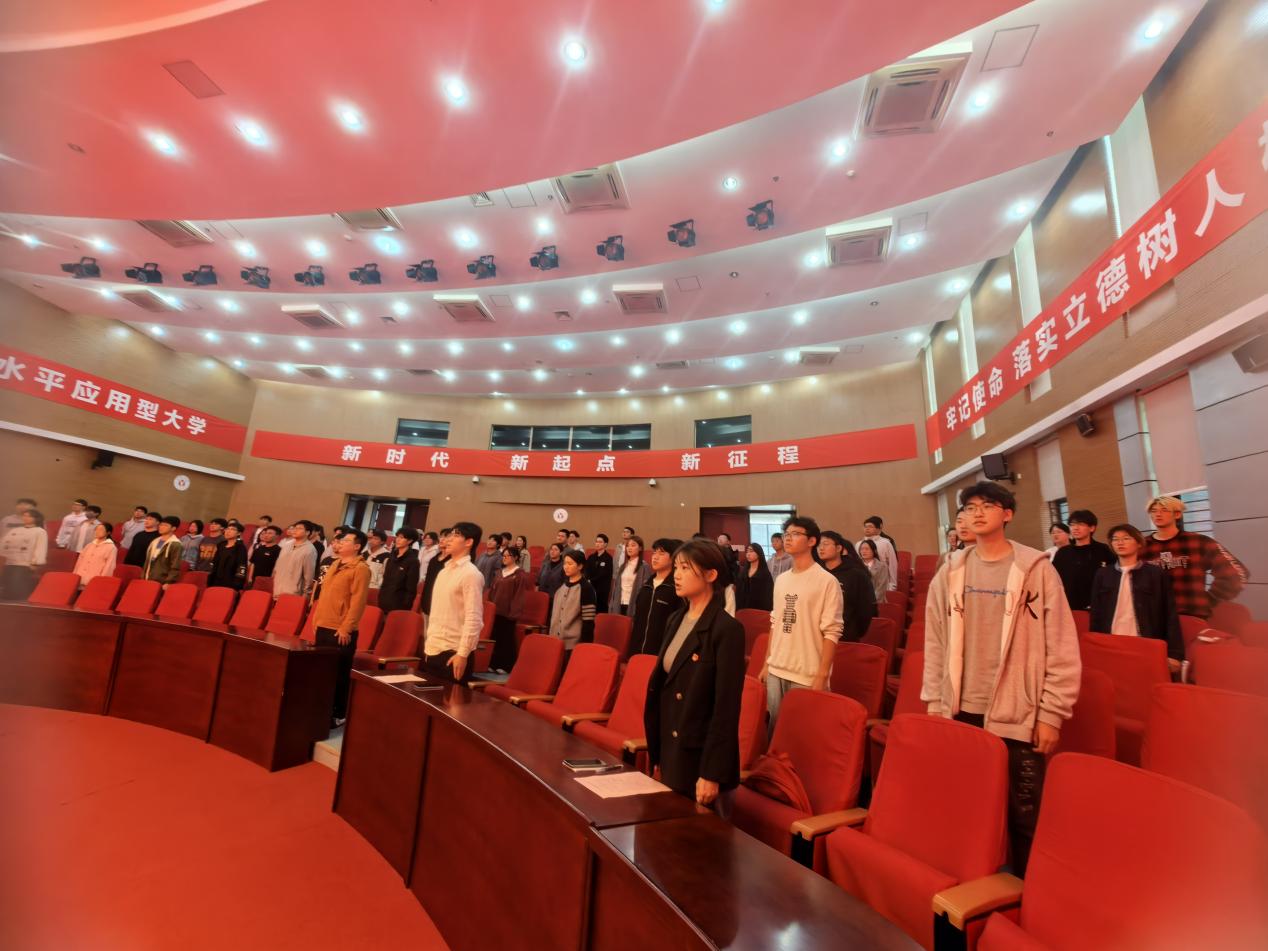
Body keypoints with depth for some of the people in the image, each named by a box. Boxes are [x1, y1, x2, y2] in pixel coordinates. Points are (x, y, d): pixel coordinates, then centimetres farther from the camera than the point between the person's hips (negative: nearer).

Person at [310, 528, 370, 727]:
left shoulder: (360, 568, -13)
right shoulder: (336, 564, 14)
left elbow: (358, 601, -18)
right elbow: (325, 595, 20)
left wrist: (346, 628, -20)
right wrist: (316, 620, 16)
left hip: (341, 631, -8)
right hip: (323, 627, 8)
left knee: (339, 674, 2)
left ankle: (338, 714, 13)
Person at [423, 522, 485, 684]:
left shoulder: (471, 574, -14)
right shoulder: (444, 571, 12)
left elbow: (473, 618, -18)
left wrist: (463, 654, -19)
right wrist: (428, 642, 14)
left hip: (453, 652, -8)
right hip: (432, 649, 8)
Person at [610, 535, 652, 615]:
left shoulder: (645, 567, -5)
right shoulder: (623, 565, 14)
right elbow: (616, 586, 15)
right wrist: (611, 605, 9)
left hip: (634, 606, -6)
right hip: (619, 605, 6)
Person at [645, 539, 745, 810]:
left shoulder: (727, 629, -18)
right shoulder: (676, 620, 4)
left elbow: (727, 707, -19)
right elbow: (662, 685, 9)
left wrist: (712, 774, -17)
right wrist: (657, 752, 11)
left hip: (701, 755, -7)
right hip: (670, 751, 7)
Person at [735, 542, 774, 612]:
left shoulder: (765, 574, -2)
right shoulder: (742, 572, 11)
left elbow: (768, 596, -7)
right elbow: (738, 593, 10)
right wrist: (737, 609, 2)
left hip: (759, 610, -4)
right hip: (743, 610, 4)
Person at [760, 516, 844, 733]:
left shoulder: (827, 581, -11)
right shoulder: (781, 580, 9)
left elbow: (831, 632, -12)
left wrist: (822, 676, -14)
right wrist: (767, 663, 13)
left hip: (807, 675, -6)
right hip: (776, 670, 6)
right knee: (774, 727, 14)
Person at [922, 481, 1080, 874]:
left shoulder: (1036, 569, -5)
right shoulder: (950, 573, 3)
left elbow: (1062, 649, -5)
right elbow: (935, 644, 7)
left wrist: (1051, 714, -7)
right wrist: (935, 703, 6)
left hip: (1018, 717, -3)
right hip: (961, 713, 3)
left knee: (1025, 817, 8)